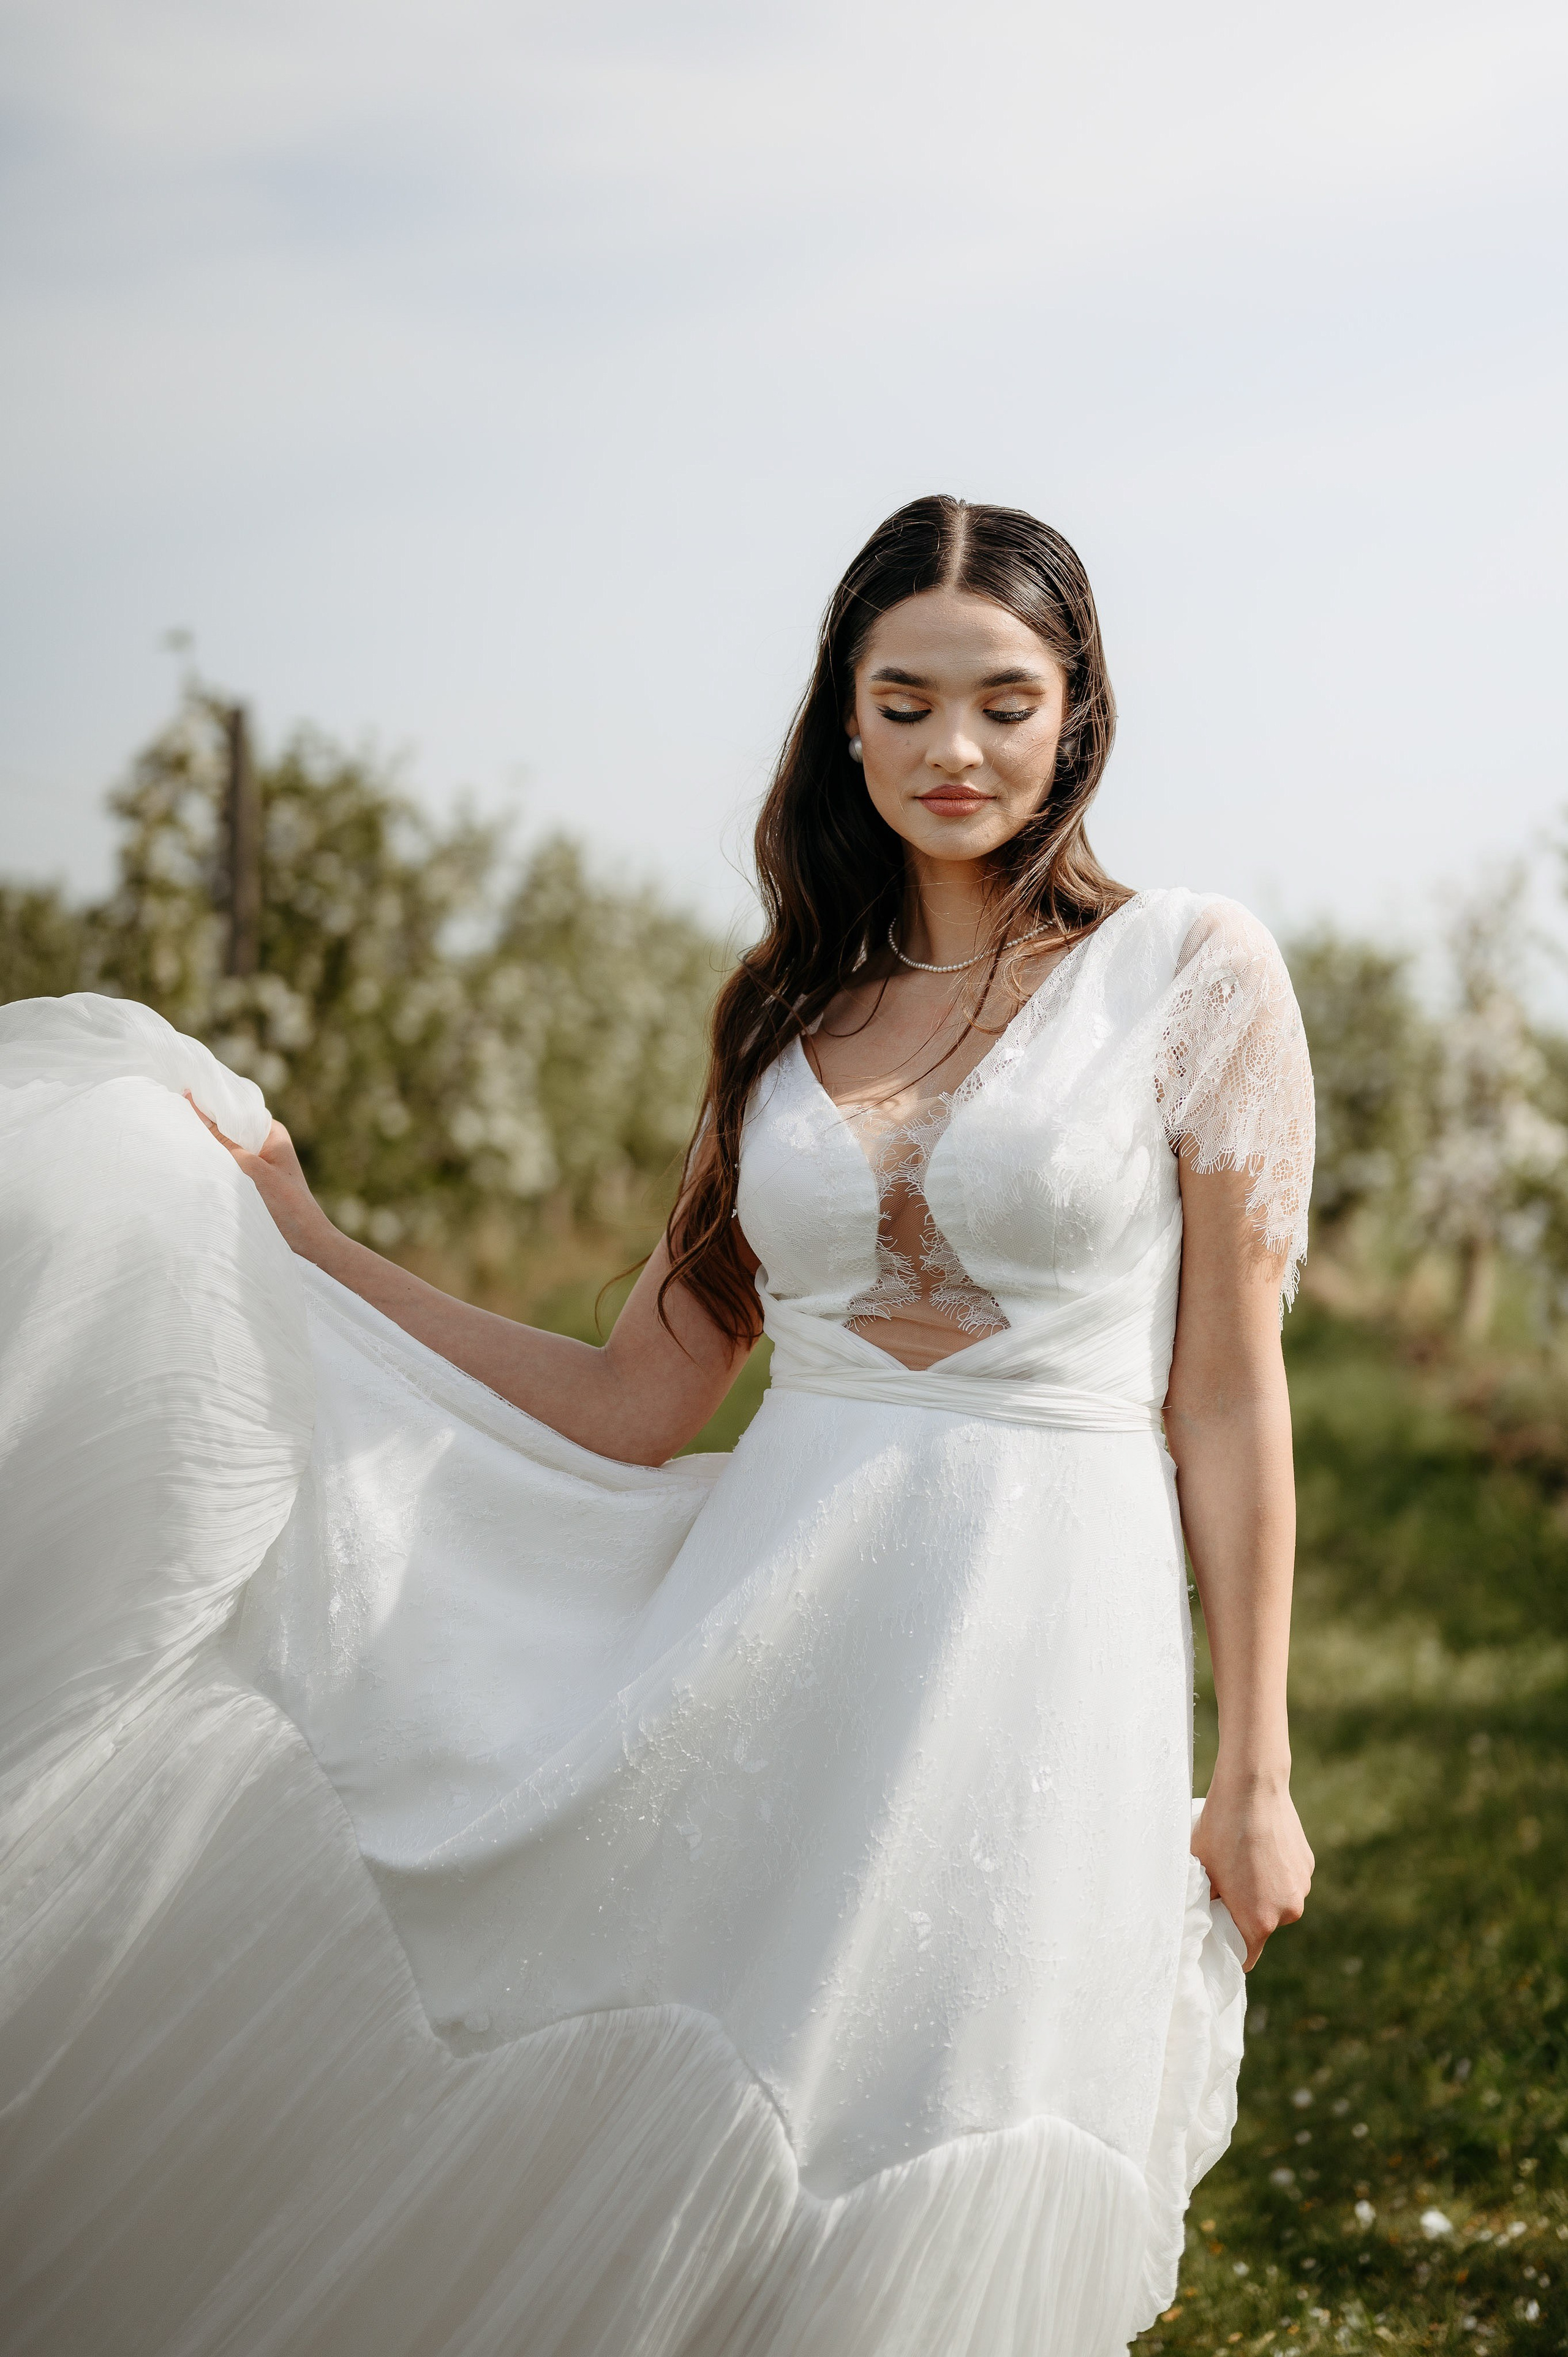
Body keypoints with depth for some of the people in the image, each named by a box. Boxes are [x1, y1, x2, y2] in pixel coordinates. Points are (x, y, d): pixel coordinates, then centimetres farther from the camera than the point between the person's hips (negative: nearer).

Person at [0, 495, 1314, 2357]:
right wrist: (303, 1247, 11)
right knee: (643, 2181, 3)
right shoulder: (791, 1014, 13)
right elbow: (627, 1410, 11)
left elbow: (1228, 1395, 0)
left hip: (1045, 1641, -3)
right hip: (762, 1620, 4)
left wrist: (1253, 1774, -1)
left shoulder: (1188, 973, 1)